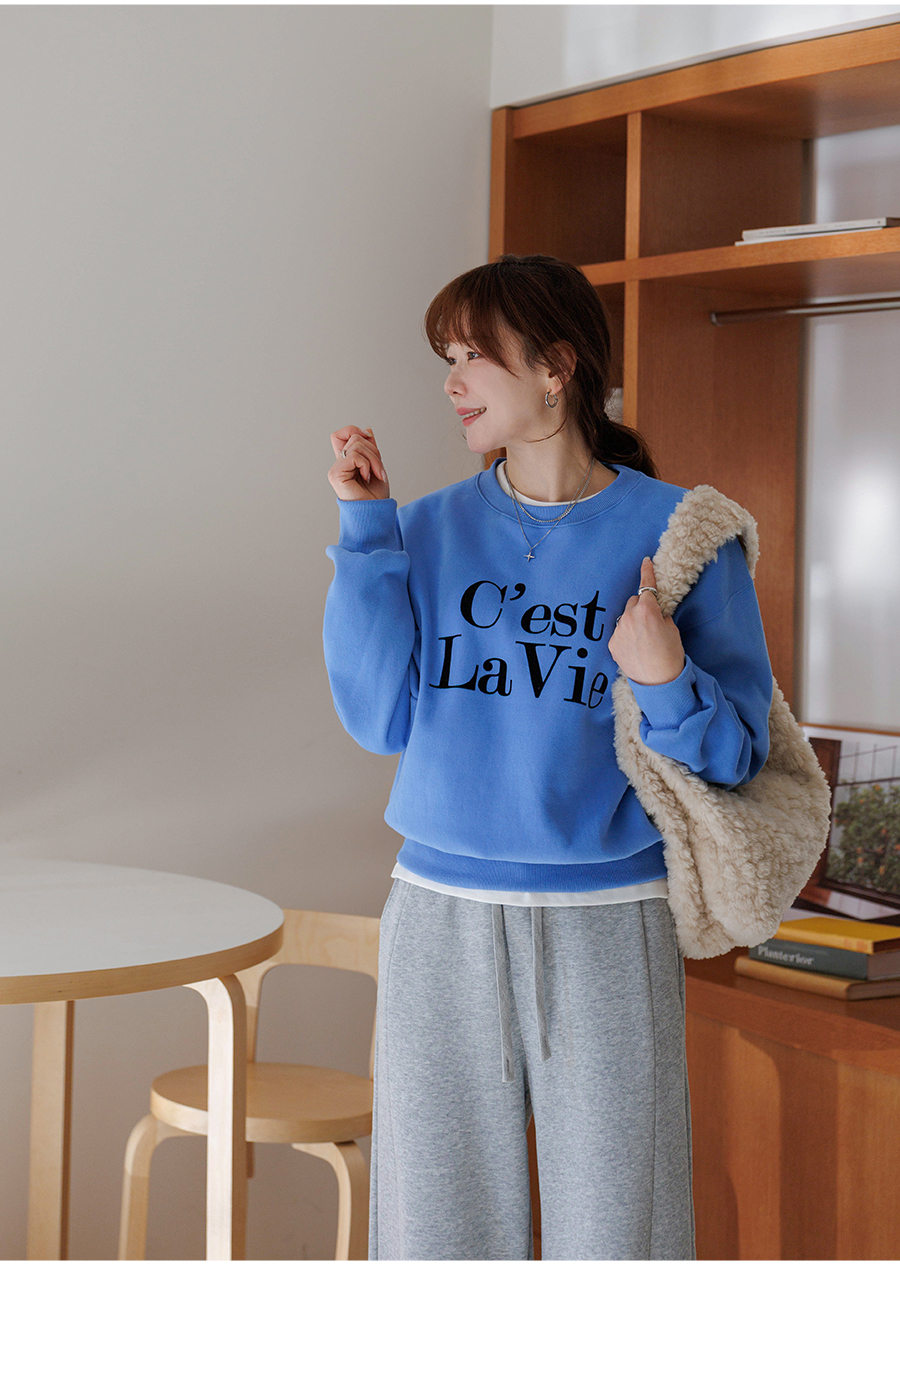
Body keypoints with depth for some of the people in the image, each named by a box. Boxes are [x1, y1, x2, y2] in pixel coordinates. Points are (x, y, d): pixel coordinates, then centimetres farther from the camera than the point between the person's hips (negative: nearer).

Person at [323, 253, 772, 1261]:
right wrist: (364, 530, -5)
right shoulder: (433, 529, 6)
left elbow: (734, 755, -1)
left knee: (609, 1227, 5)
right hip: (440, 923, 3)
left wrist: (668, 684, -22)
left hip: (607, 931, -3)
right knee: (441, 1223, 10)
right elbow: (381, 719, -3)